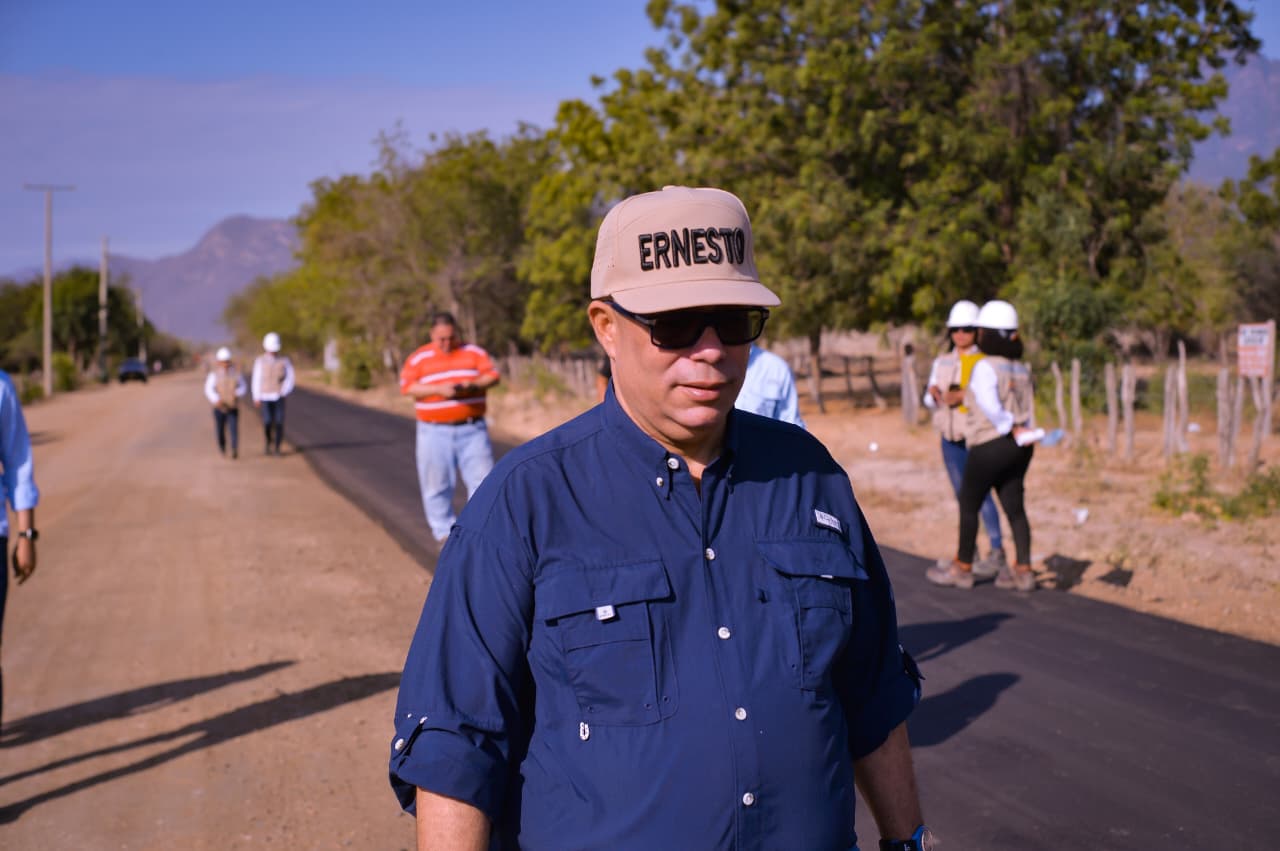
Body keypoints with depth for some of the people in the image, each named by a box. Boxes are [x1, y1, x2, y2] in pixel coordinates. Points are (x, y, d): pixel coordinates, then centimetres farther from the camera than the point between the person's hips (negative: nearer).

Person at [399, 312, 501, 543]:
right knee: (436, 484, 1)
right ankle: (444, 532, 12)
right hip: (435, 431, 0)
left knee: (482, 478, -4)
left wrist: (472, 386, -20)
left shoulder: (475, 353, 7)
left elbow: (493, 376, 0)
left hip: (472, 429, 1)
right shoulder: (418, 359, 4)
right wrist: (438, 389, -20)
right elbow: (407, 387, -6)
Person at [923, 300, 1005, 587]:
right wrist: (933, 392, -12)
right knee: (962, 495, 12)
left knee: (981, 493, -7)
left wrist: (963, 396, -24)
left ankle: (997, 552, 1)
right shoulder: (942, 362, 11)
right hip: (950, 438, 6)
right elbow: (928, 400, 10)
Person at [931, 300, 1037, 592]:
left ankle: (963, 568, 14)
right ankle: (1023, 571, 7)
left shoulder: (985, 367, -14)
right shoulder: (1021, 368, 8)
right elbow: (1027, 407, 12)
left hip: (991, 446, -7)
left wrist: (1009, 427, -11)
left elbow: (990, 407, -22)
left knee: (968, 504, 7)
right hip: (1020, 448, 7)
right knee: (1014, 506, 9)